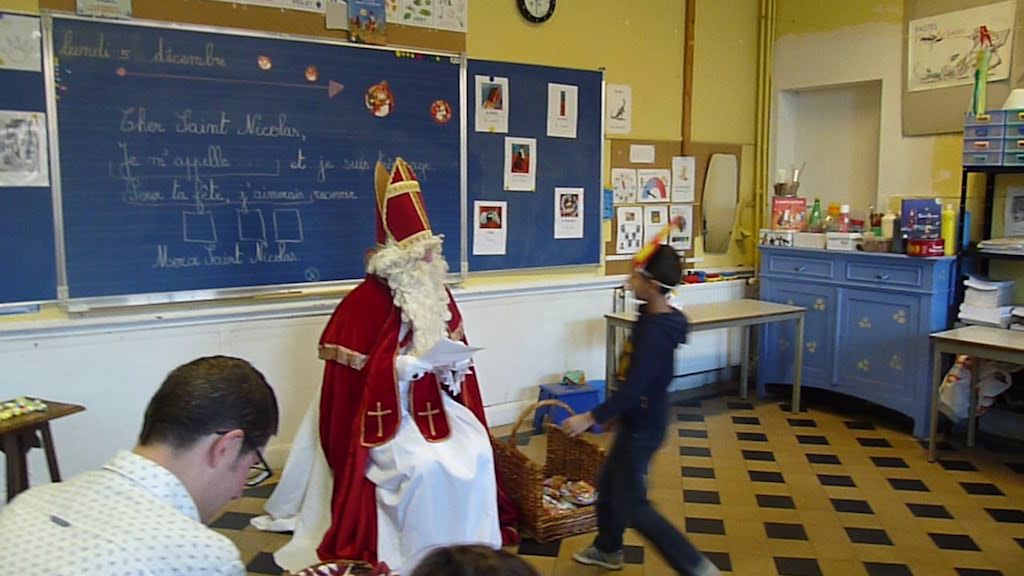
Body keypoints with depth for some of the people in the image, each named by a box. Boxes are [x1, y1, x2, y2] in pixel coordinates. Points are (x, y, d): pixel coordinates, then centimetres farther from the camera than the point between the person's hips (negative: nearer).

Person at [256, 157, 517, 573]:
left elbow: (455, 351, 18)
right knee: (424, 467, -26)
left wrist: (454, 361, -5)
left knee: (477, 455, -13)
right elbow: (351, 376, -16)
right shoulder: (364, 303, -15)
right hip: (383, 414, -6)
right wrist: (402, 367, -25)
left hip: (435, 405, 6)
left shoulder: (438, 296, 6)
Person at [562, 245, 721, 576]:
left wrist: (591, 418, -26)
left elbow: (632, 390, -31)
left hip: (643, 426, -10)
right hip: (639, 420, 10)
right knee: (608, 485, 24)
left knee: (632, 505, 3)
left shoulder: (654, 332, -30)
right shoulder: (659, 317, -2)